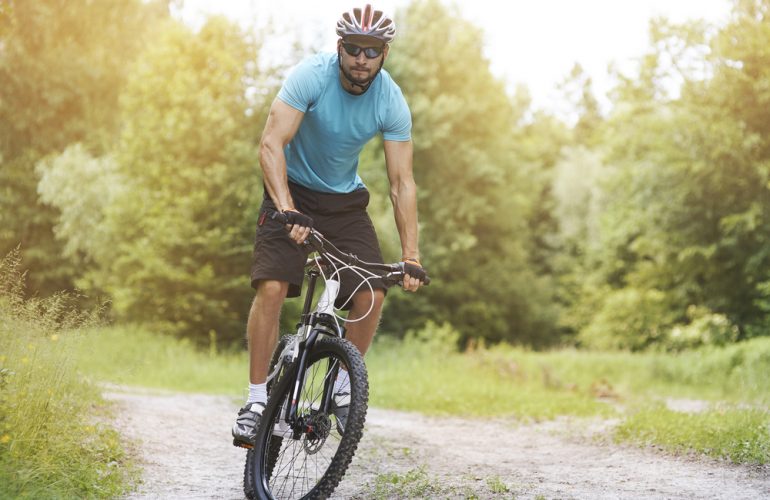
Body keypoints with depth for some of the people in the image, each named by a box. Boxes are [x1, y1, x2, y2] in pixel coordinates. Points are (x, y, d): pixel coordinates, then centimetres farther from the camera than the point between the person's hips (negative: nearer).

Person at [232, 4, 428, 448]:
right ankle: (257, 399, -11)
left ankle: (343, 388, 6)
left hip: (346, 199, 3)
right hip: (293, 191, -3)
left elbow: (402, 182, -13)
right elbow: (271, 144, -30)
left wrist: (412, 257, -19)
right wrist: (286, 210, -44)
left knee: (372, 294, -14)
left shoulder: (392, 103, -15)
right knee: (272, 288, -21)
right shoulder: (311, 76, -23)